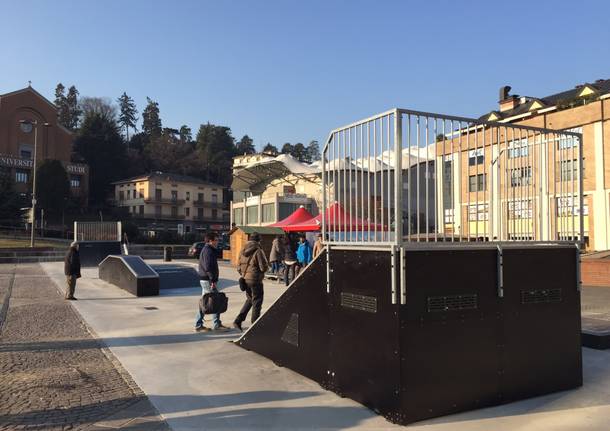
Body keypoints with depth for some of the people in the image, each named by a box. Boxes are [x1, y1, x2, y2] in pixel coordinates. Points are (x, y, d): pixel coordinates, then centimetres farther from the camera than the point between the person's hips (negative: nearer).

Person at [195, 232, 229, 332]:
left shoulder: (205, 250, 18)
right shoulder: (208, 251, -15)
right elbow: (208, 267, -23)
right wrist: (213, 280, -22)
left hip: (204, 279, 11)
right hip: (208, 280, -11)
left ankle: (198, 325, 17)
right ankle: (216, 324, 1)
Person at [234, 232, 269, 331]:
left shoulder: (243, 251, 6)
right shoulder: (258, 251, -15)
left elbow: (239, 267, 10)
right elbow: (264, 267, -17)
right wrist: (266, 265, 5)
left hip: (245, 279, 7)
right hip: (255, 280, -7)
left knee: (249, 300, 22)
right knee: (256, 302, 6)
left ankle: (238, 320, 14)